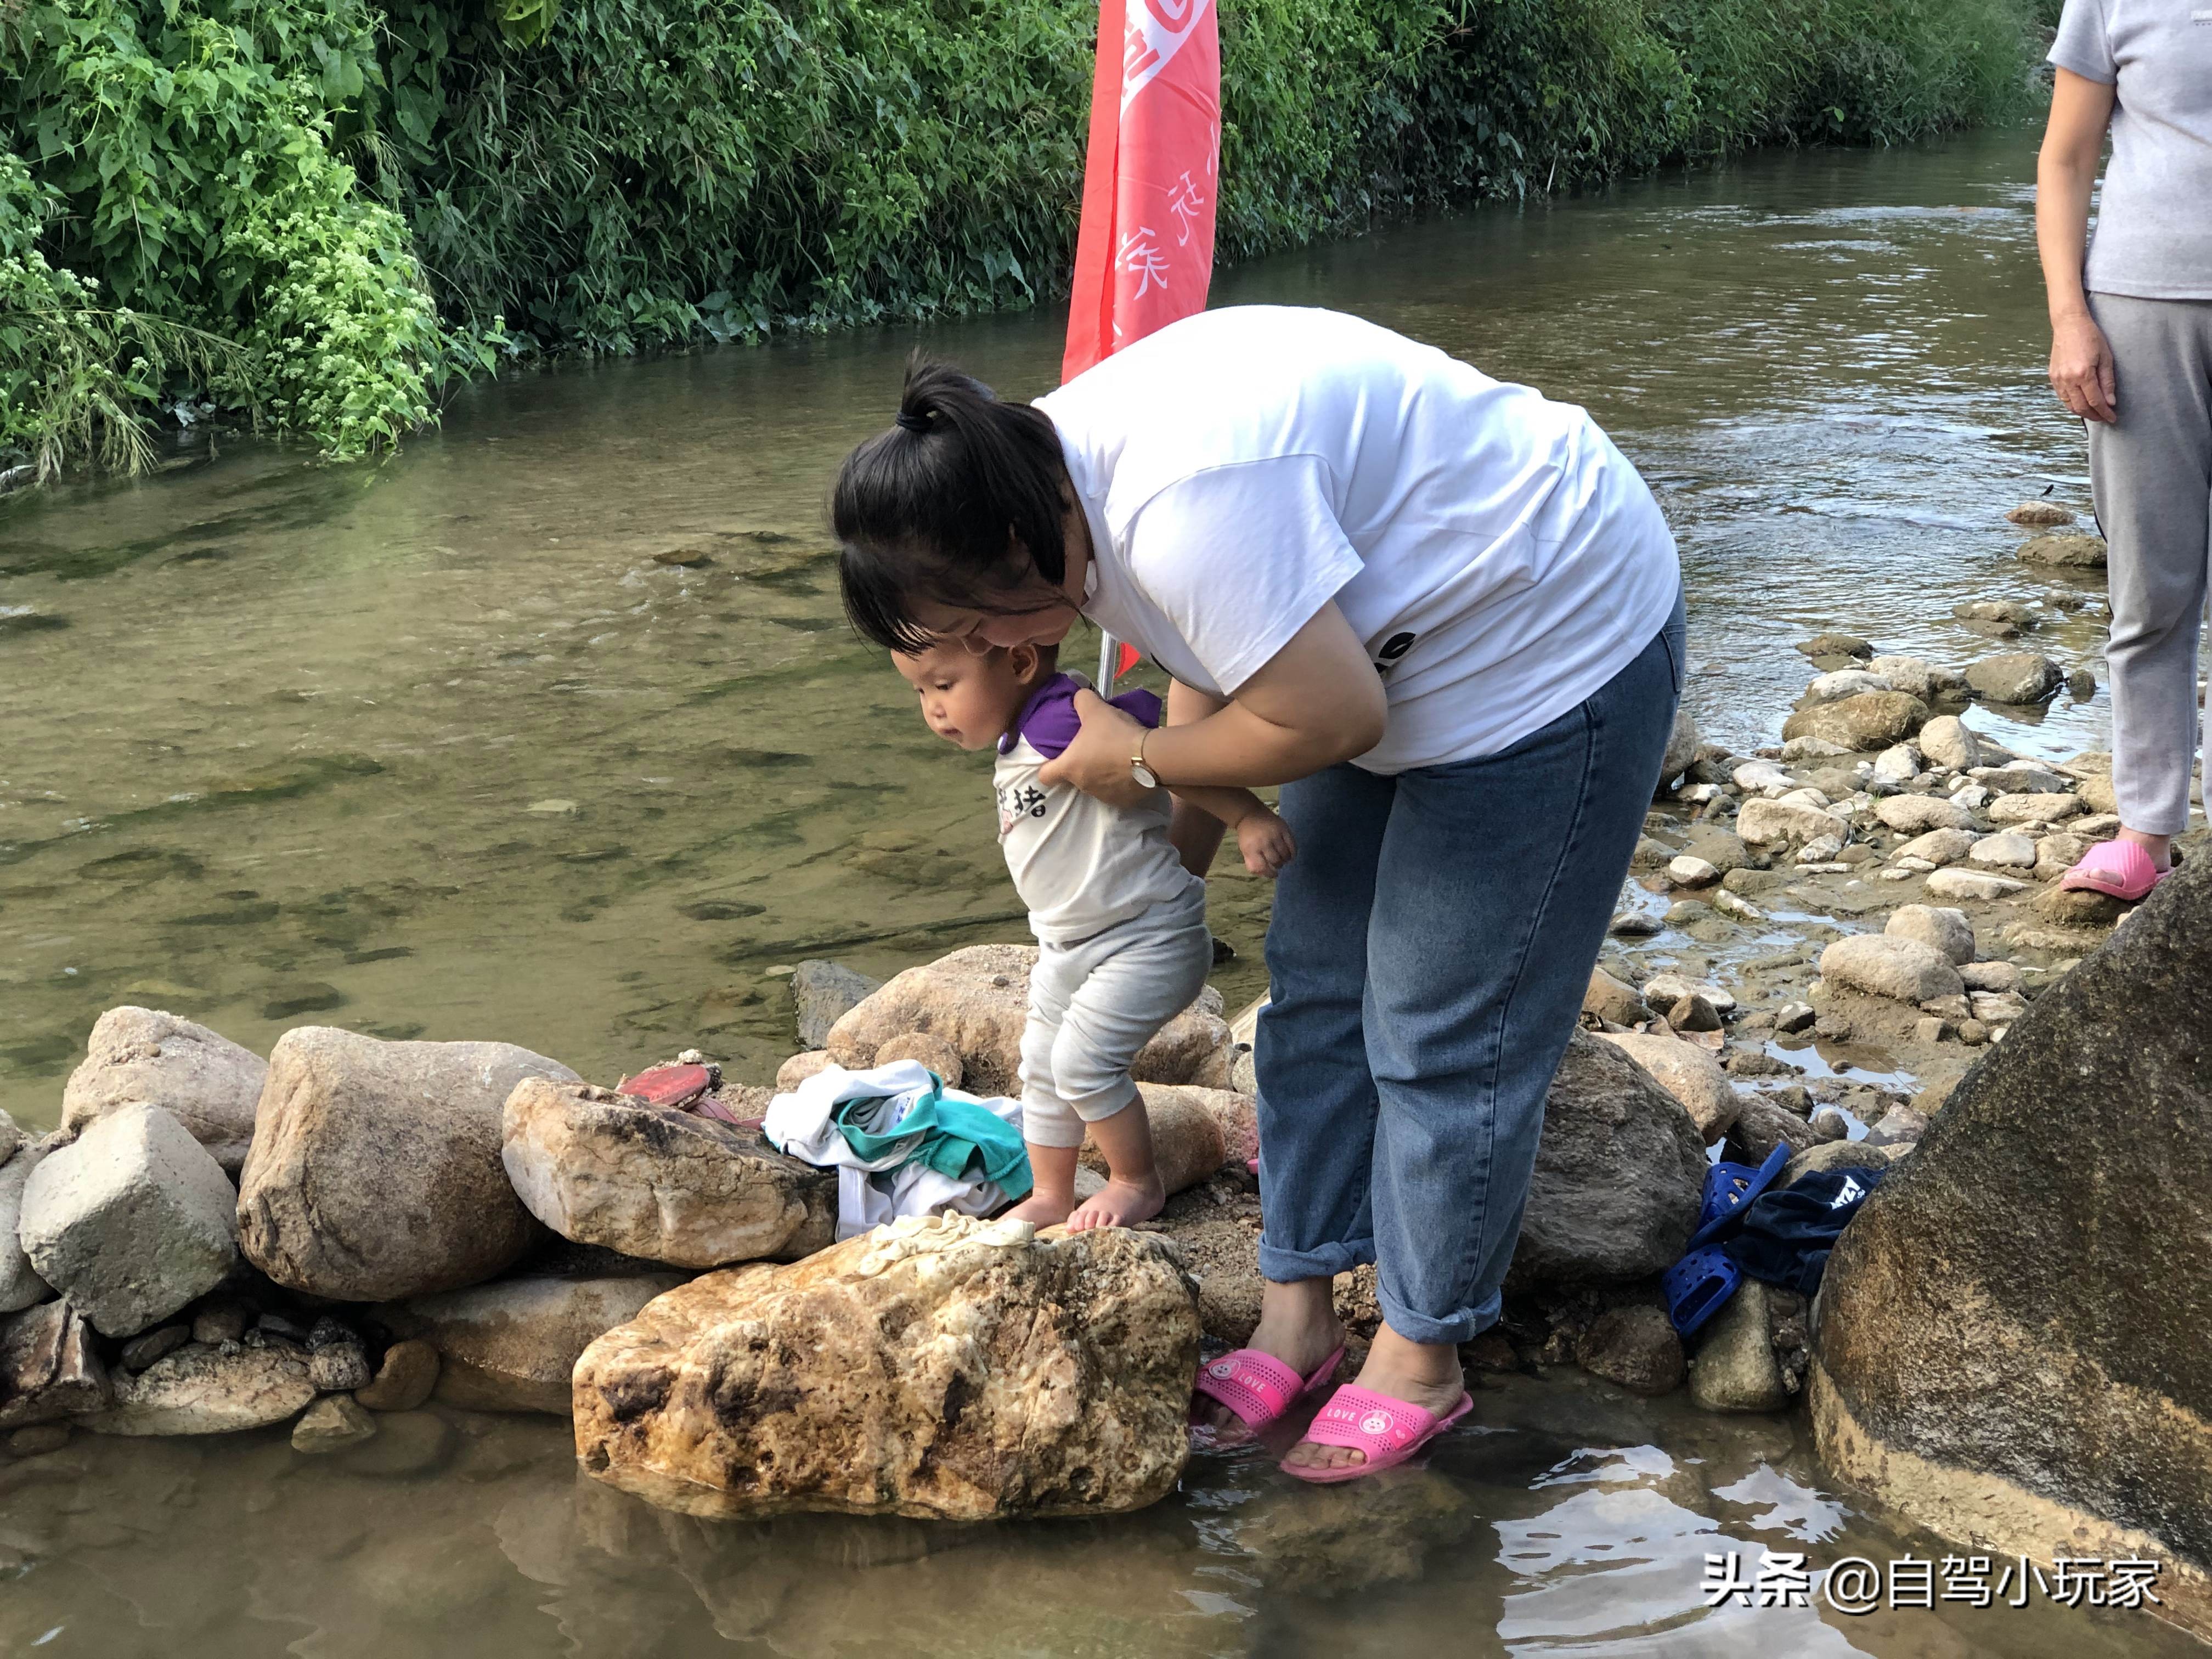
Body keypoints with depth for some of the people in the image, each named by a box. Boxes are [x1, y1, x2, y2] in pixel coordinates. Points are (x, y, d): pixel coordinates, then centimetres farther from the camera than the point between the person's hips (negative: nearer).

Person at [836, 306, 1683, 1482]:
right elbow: (1217, 663, 11)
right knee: (1315, 986, 11)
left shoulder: (1185, 503, -36)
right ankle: (1297, 1311, 22)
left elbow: (1330, 718, -31)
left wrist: (1142, 760, -16)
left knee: (1442, 1035, -3)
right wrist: (1175, 864, 14)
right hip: (1407, 652, 10)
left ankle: (1423, 1359, 13)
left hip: (1557, 654, -10)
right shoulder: (1071, 483, -4)